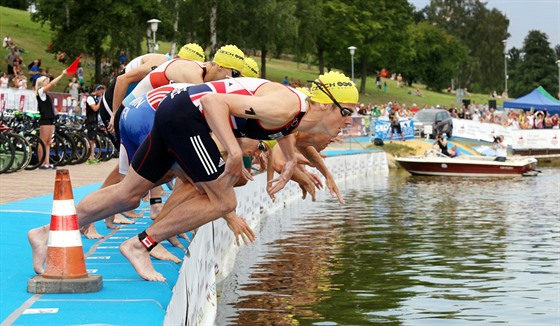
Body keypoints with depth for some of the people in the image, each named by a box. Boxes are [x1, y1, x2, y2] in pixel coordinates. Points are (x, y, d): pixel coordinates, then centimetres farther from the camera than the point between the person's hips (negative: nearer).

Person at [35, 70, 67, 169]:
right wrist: (62, 74, -12)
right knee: (43, 143, -8)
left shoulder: (45, 93, 20)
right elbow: (52, 83, -13)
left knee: (48, 143, 6)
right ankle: (42, 164, -8)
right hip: (44, 120, -10)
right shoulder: (41, 91, -7)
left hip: (50, 120, 10)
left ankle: (47, 163, 6)